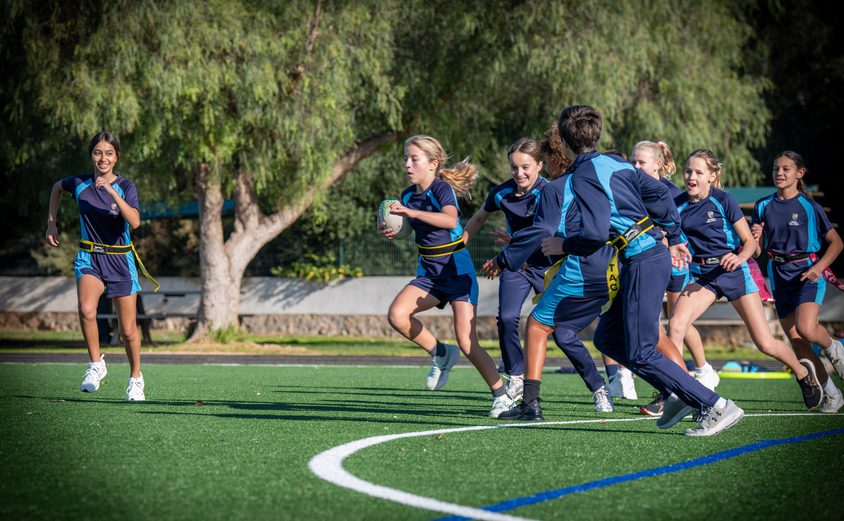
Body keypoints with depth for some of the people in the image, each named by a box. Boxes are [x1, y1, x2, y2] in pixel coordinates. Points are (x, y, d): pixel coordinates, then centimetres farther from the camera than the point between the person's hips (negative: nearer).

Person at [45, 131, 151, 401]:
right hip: (89, 258, 1)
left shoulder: (125, 186, -10)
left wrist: (111, 190, -34)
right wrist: (51, 223, 18)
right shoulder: (79, 184, -2)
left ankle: (135, 378, 28)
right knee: (86, 310, -29)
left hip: (120, 260, -1)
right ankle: (96, 365, -10)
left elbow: (134, 222, -28)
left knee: (128, 330, 4)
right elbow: (57, 187, 22)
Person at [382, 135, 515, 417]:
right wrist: (391, 231, 2)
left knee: (466, 341, -12)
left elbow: (450, 220, -34)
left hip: (457, 270, -7)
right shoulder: (408, 195, 7)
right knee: (396, 314, -18)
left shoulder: (442, 188, -14)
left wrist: (411, 212, -41)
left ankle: (502, 396, 2)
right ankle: (441, 354, 4)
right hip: (429, 274, 7)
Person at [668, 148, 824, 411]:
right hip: (701, 275, 3)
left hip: (733, 271, -3)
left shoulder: (723, 200, -11)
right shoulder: (678, 205, -2)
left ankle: (803, 371, 29)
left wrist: (739, 257, -28)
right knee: (676, 324, -23)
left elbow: (750, 241, -7)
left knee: (765, 343, -1)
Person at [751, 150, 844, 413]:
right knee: (797, 341, 1)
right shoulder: (763, 206, 6)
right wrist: (755, 238, -14)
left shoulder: (809, 206, -4)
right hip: (780, 276, 4)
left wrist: (819, 267, -15)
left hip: (807, 274, -4)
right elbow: (757, 250, 8)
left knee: (806, 328, -26)